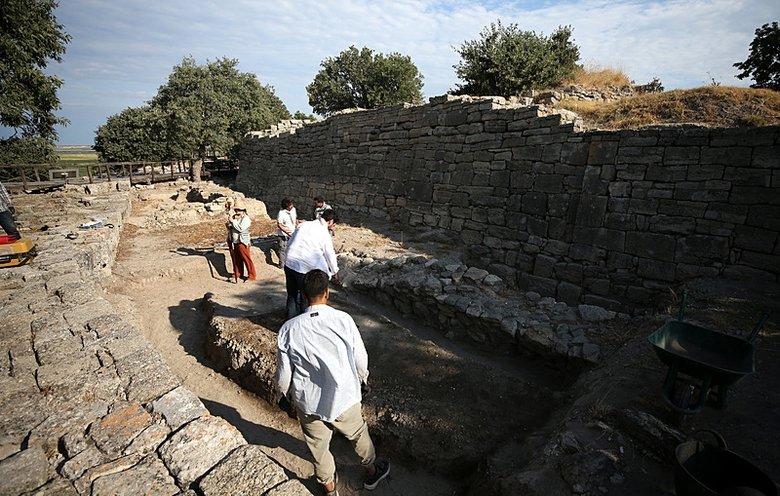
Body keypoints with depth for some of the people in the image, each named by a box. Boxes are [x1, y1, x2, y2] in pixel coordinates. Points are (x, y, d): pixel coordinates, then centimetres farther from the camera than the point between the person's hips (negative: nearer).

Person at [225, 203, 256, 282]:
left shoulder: (246, 219, -10)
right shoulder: (234, 217, 9)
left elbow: (240, 228, -23)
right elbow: (230, 228, 15)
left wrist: (232, 221, -17)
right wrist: (228, 225, -6)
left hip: (242, 242, -6)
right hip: (234, 242, 7)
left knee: (246, 259, -2)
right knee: (237, 260, 15)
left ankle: (252, 276, 7)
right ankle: (237, 274, 28)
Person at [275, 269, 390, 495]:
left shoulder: (289, 329, -18)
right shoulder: (344, 320, -20)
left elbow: (283, 374, -9)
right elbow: (361, 359, -9)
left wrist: (287, 394, 12)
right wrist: (362, 378, 12)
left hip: (309, 403, 0)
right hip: (344, 397, 0)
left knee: (318, 446, 27)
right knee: (358, 434, 28)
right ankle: (372, 471, 53)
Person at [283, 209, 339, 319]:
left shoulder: (303, 224, 8)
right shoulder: (324, 234, -6)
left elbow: (289, 243, 13)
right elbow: (330, 255, 3)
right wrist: (335, 273, 17)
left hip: (289, 264, 5)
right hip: (304, 269, -5)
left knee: (292, 295, 19)